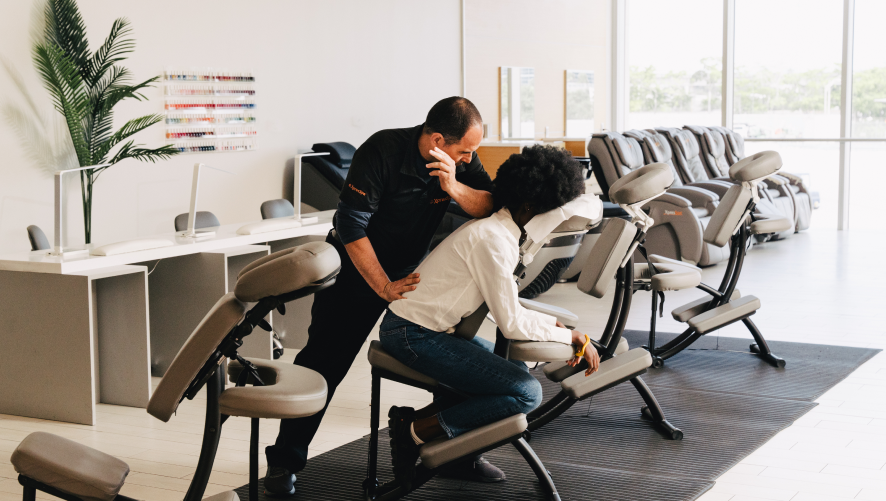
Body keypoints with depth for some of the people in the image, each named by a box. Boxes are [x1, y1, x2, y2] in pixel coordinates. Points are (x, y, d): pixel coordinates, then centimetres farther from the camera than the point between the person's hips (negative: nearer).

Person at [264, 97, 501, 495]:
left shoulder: (462, 160, -12)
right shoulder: (382, 151, -28)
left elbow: (492, 208, -16)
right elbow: (350, 224, -28)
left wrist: (454, 188, -35)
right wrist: (385, 288, -30)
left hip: (414, 267, 5)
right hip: (358, 264, -5)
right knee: (324, 362, -4)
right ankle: (284, 461, 7)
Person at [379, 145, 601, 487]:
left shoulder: (503, 231, 10)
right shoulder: (492, 240, -21)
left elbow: (507, 307, 15)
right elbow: (511, 324, -19)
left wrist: (558, 326, 4)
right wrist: (575, 337, -9)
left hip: (432, 327, 10)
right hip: (412, 334, -10)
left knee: (516, 370, 19)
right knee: (527, 393, -14)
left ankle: (456, 451, 7)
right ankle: (416, 431, -10)